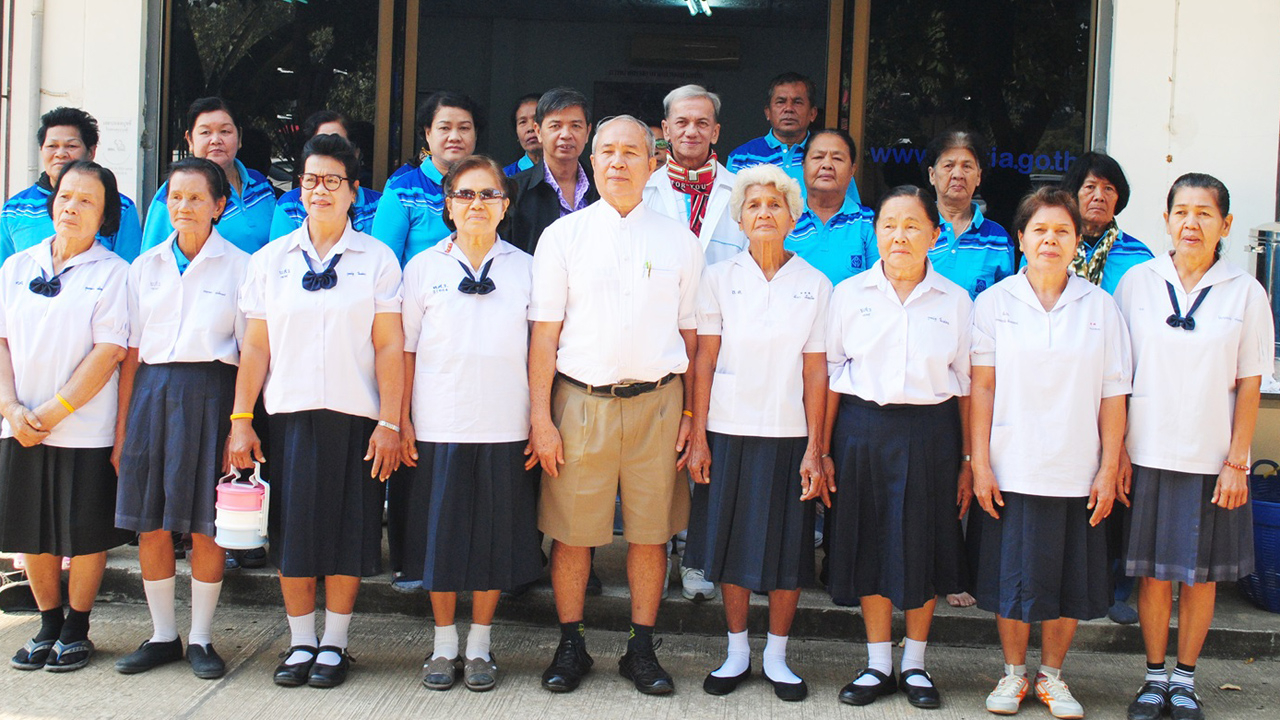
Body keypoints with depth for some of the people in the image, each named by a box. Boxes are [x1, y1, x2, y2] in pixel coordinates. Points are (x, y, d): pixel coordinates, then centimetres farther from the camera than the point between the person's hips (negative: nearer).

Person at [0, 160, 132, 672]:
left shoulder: (112, 272, -3)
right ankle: (48, 626, 25)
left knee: (85, 533, 2)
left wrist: (53, 411, -14)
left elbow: (109, 351, -10)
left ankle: (76, 630, 18)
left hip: (85, 430, -4)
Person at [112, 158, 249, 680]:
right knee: (150, 522, 5)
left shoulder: (238, 266, 1)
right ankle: (162, 636, 18)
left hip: (211, 392, -3)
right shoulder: (146, 266, 12)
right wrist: (121, 426, 7)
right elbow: (131, 351, 11)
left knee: (206, 525, 0)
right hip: (152, 393, 4)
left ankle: (201, 639, 13)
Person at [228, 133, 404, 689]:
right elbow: (255, 346, 7)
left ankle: (334, 644, 15)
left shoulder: (377, 259, 4)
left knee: (349, 534, 3)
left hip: (355, 417, -2)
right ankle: (301, 642, 17)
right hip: (289, 414, 2)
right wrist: (241, 420, 2)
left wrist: (389, 422, -7)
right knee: (292, 534, 4)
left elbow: (390, 347, -1)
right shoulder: (270, 260, 9)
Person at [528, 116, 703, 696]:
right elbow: (544, 332, 1)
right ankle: (571, 646, 19)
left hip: (656, 402, 1)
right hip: (580, 401, -1)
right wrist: (540, 416, -4)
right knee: (571, 531, 3)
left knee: (650, 532, 6)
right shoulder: (563, 236, 5)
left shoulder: (680, 241, 9)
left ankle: (642, 649, 19)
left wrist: (690, 414, 6)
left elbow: (690, 334, 11)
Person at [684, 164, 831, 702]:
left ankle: (777, 657, 20)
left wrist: (814, 448, -4)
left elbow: (816, 370, 0)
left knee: (787, 551, 5)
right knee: (732, 545, 7)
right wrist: (698, 437, -4)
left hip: (789, 435, 0)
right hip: (729, 431, 0)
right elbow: (705, 360, 1)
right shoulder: (720, 278, 3)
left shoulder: (815, 285, 2)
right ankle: (736, 653, 21)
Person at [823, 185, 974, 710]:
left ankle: (915, 665, 22)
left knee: (923, 547, 6)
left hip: (931, 432, 0)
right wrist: (823, 450, 1)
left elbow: (965, 385, 5)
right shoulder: (850, 294, 3)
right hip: (864, 429, 0)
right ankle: (878, 665, 20)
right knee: (869, 546, 6)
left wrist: (968, 460, 2)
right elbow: (832, 375, 4)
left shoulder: (955, 301, 3)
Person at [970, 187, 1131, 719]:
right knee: (1014, 576, 5)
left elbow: (1113, 395, 3)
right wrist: (980, 464, -5)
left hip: (1077, 474, 1)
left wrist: (1109, 469, -2)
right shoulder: (994, 302, 2)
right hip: (1012, 470, -1)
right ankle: (1013, 673, 23)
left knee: (1070, 580, 7)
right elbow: (981, 388, 0)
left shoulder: (1101, 306, 4)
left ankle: (1051, 676, 25)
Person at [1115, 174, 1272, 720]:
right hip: (1147, 455, 0)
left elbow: (1248, 385, 2)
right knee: (1153, 572, 6)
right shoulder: (1137, 282, 1)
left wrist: (1236, 462, -4)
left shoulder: (1245, 293, 0)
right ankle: (1154, 676, 21)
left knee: (1201, 574, 7)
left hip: (1212, 461, 0)